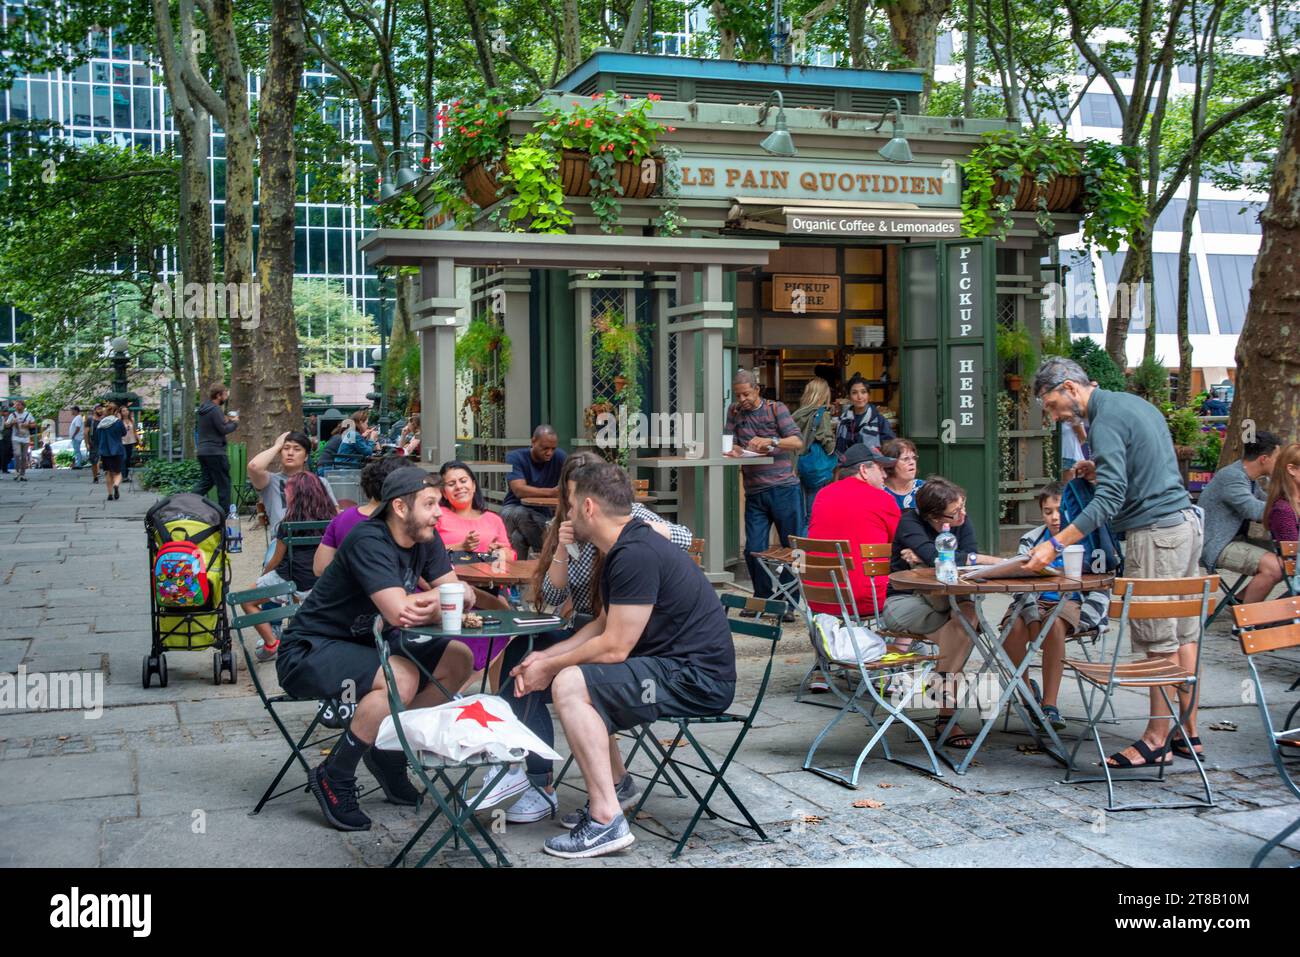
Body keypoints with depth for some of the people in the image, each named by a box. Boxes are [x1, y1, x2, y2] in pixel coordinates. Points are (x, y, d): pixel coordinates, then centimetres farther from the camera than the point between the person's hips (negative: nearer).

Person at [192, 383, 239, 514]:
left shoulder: (203, 408, 15)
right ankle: (224, 512, 5)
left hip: (202, 451, 9)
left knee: (205, 481, 14)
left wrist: (226, 419, 9)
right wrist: (235, 423, 0)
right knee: (224, 482, 1)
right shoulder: (215, 410, -15)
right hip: (215, 452, -9)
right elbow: (223, 430, -17)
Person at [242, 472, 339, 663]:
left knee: (248, 601, 15)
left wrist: (264, 573, 19)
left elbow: (277, 560, -1)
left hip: (290, 581, -6)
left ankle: (271, 644, 5)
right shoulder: (330, 519, 0)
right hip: (321, 582, 6)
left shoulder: (288, 525, -12)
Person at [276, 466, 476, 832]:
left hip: (365, 644, 9)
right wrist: (438, 601, -16)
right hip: (308, 651, -9)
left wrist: (427, 601, -26)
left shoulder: (426, 540, 1)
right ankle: (333, 778, -13)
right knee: (402, 679, -32)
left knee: (458, 659, -2)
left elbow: (462, 595, -4)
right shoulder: (368, 541, -25)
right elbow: (399, 611, -34)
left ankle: (389, 754, 11)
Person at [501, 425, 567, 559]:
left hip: (542, 513, 1)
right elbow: (519, 490, -25)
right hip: (514, 509, -1)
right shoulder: (515, 458, -11)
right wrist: (551, 492, -38)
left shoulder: (559, 457, -1)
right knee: (521, 513, -36)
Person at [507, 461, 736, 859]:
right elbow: (604, 624, 21)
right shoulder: (628, 547, 13)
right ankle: (610, 784, 21)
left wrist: (550, 667, -6)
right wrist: (546, 656, 11)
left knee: (569, 684, -22)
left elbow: (614, 647, -20)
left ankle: (607, 821, -21)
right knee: (577, 676, 21)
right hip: (680, 668, 11)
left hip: (697, 679, -11)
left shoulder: (635, 555, -20)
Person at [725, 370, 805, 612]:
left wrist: (771, 441, -23)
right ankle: (762, 599, 16)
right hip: (754, 493, 3)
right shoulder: (735, 412, 13)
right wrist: (733, 450, -13)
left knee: (792, 547, 0)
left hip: (784, 489, -3)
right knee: (753, 550, 0)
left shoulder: (776, 409, 2)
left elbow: (798, 441, -7)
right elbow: (729, 442, 11)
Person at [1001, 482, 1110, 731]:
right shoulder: (1031, 540, 7)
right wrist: (1033, 620, -19)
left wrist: (1078, 619, -16)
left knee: (1055, 624, -35)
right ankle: (1028, 689, 0)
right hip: (1035, 602, 2)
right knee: (1013, 627, -28)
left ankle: (1049, 703, -27)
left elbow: (1100, 590, -1)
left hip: (1072, 602, -2)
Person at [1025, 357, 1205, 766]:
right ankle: (1189, 733, 17)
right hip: (1186, 521, 10)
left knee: (1159, 640, -5)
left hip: (1155, 533, -10)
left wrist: (1055, 545, -26)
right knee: (1182, 633, 12)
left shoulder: (1106, 420, -14)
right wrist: (1101, 472, 15)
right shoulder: (1133, 403, 16)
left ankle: (1157, 739, 1)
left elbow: (1110, 498, -23)